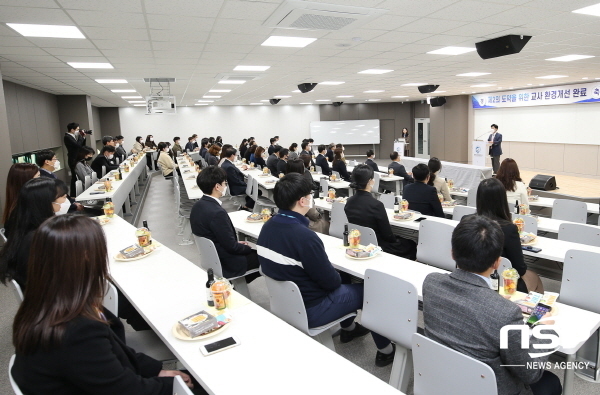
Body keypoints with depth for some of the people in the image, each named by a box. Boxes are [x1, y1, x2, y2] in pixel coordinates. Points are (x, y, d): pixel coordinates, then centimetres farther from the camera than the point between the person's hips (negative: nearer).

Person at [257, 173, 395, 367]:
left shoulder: (267, 226, -7)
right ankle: (386, 350, 26)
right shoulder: (304, 236, -33)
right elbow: (330, 281, -22)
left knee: (342, 284, 28)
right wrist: (337, 278, 3)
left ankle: (348, 328, 49)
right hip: (308, 310, -8)